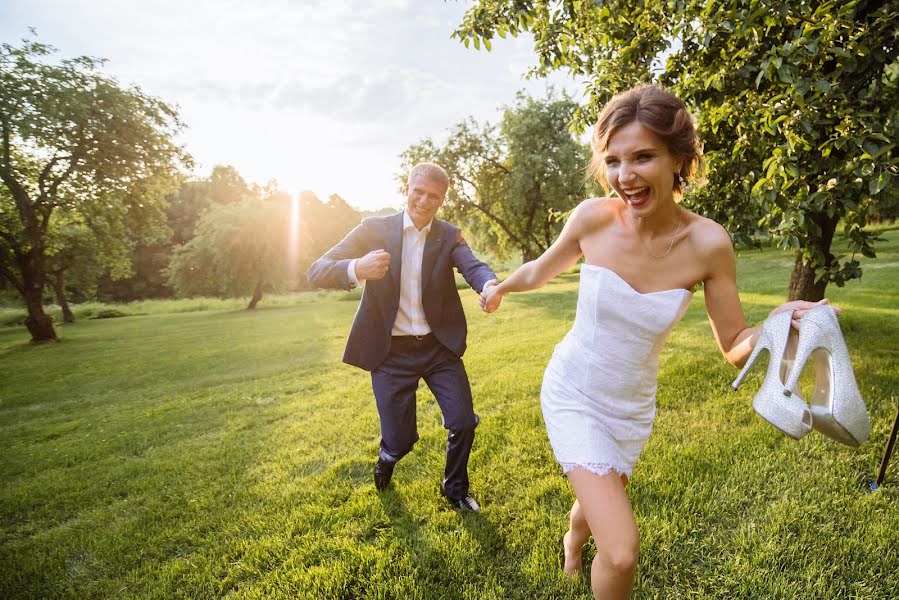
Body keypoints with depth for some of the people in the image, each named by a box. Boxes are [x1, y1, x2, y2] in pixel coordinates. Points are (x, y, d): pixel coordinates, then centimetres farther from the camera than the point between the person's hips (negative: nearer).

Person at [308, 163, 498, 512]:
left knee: (463, 422, 1)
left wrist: (489, 285, -43)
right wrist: (357, 269, -34)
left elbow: (473, 267, -17)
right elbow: (316, 272, -11)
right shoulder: (375, 229, -4)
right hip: (391, 352, -1)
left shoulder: (449, 236, 2)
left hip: (440, 346, 2)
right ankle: (387, 458, 44)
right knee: (400, 440, 3)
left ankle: (455, 488, 34)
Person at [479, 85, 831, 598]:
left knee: (599, 505, 26)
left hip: (633, 408, 2)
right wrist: (500, 288, 18)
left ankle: (573, 545, 63)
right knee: (622, 553, -12)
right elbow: (542, 271, 1)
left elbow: (736, 345, -7)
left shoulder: (708, 243, -16)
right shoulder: (594, 217, -19)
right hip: (572, 395, -2)